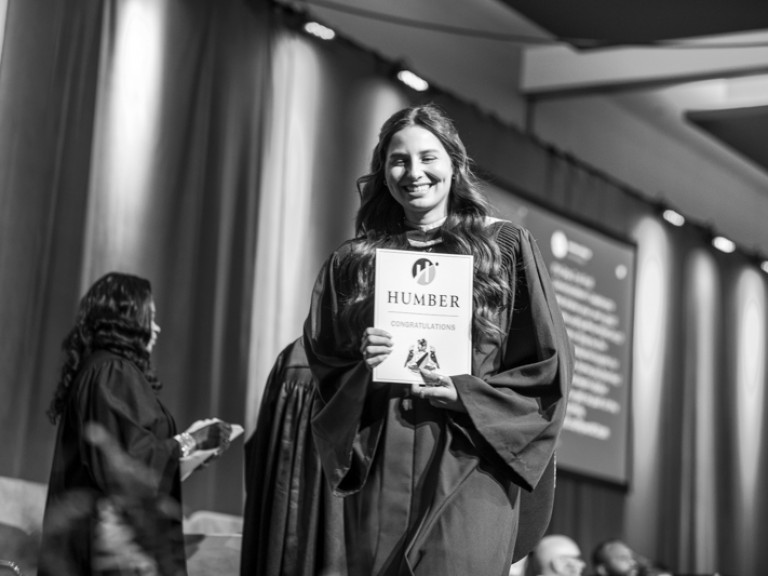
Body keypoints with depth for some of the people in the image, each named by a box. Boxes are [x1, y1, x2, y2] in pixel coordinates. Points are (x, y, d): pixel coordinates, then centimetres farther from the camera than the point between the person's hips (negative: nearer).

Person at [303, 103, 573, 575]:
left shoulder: (506, 248, 6)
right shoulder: (353, 262, 12)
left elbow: (550, 369, 3)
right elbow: (323, 370, 15)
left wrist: (463, 394, -10)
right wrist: (361, 365, -7)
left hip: (468, 471, -2)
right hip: (380, 474, 2)